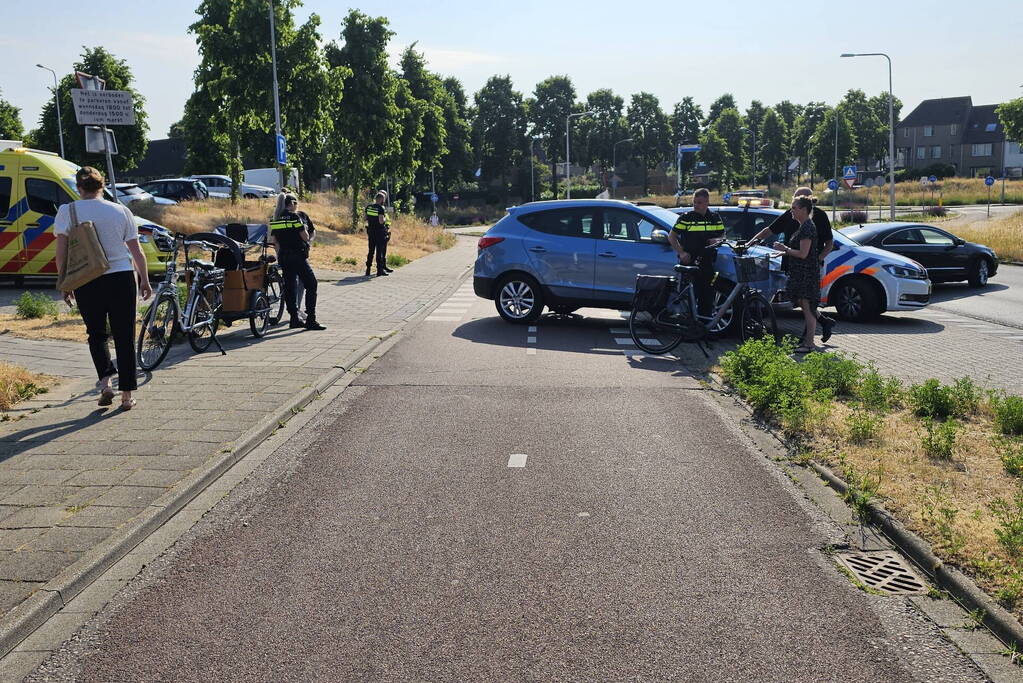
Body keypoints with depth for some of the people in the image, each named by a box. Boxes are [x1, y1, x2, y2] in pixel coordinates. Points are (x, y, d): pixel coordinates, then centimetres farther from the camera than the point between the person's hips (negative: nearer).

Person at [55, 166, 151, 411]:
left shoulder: (67, 211, -1)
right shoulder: (121, 211, 4)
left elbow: (61, 251, -5)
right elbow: (136, 251, 6)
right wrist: (145, 281, 16)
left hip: (86, 283, -1)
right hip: (122, 278, 1)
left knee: (96, 334, 18)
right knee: (124, 337, 6)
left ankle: (105, 380, -1)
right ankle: (127, 394, 6)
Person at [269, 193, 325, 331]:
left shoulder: (276, 219, 10)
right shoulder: (295, 217, -10)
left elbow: (273, 240, 12)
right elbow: (305, 237, -11)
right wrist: (304, 228, 9)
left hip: (283, 257, 7)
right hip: (298, 255, -7)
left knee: (289, 287, 11)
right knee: (311, 284, -2)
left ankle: (294, 319, 14)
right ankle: (310, 320, -8)